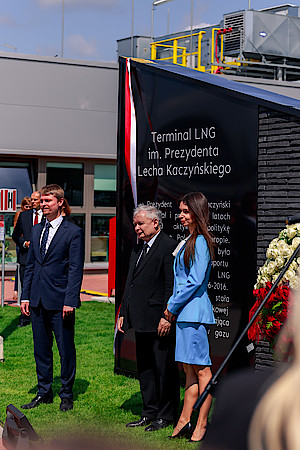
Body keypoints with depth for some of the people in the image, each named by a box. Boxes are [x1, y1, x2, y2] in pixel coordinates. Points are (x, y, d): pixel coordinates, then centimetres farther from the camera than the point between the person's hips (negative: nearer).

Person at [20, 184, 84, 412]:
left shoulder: (73, 232, -6)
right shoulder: (36, 230, 14)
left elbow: (76, 269, -10)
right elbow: (30, 265, 16)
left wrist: (70, 300, -16)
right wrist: (25, 296, 9)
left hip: (60, 300, -6)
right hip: (38, 300, 6)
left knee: (66, 349, 3)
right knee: (41, 348, 12)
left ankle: (67, 394, 15)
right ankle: (44, 392, 24)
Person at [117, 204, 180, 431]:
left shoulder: (169, 247, -10)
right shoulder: (138, 249, 18)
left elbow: (171, 286, -15)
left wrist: (167, 316, -19)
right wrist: (123, 313, 16)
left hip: (160, 321, -9)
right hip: (142, 321, 9)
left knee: (164, 368, -1)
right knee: (144, 368, 14)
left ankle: (166, 415, 8)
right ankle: (150, 413, 23)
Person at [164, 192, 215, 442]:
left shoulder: (200, 242, -12)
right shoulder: (190, 241, 18)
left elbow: (195, 281, -18)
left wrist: (173, 307, -10)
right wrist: (173, 306, 14)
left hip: (194, 311, -10)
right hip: (185, 312, 10)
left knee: (201, 369, -4)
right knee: (190, 369, 10)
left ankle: (202, 425, 0)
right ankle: (184, 421, 14)